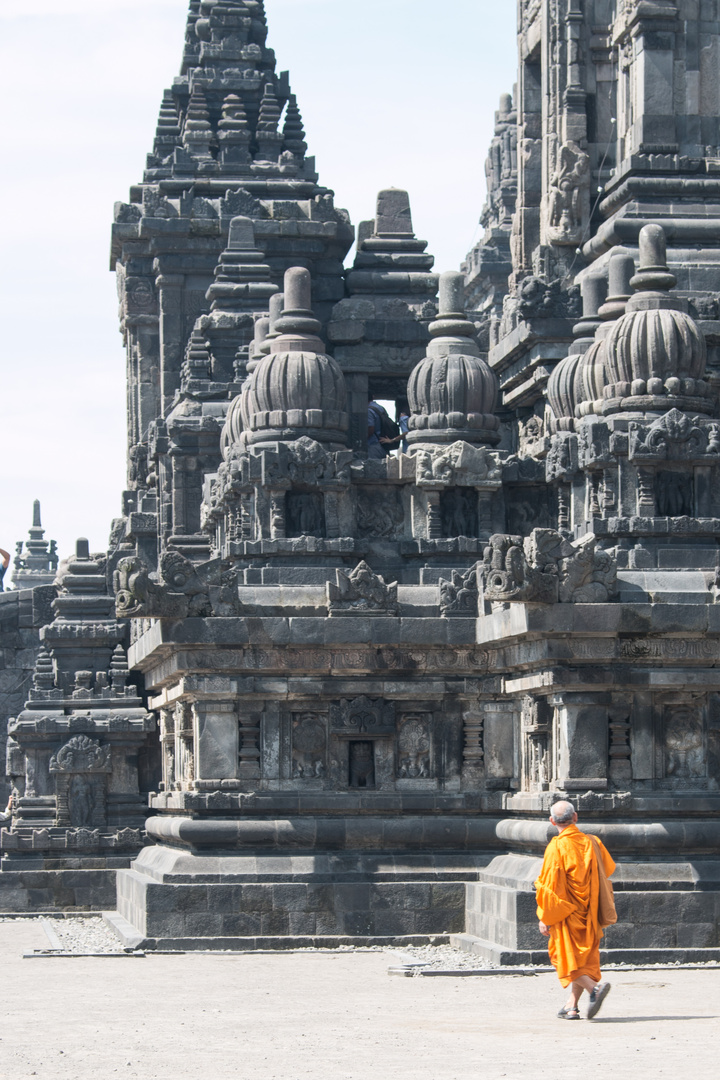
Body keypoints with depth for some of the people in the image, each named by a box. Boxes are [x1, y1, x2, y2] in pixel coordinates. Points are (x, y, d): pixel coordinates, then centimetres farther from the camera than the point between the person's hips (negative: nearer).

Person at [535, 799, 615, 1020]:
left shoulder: (556, 848, -15)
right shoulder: (592, 843, 1)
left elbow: (550, 885, -15)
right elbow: (609, 869, 18)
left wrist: (544, 918, -8)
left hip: (566, 916, -5)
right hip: (588, 914, 5)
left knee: (566, 960, 1)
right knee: (584, 958, 13)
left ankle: (595, 987, -21)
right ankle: (572, 1007, 13)